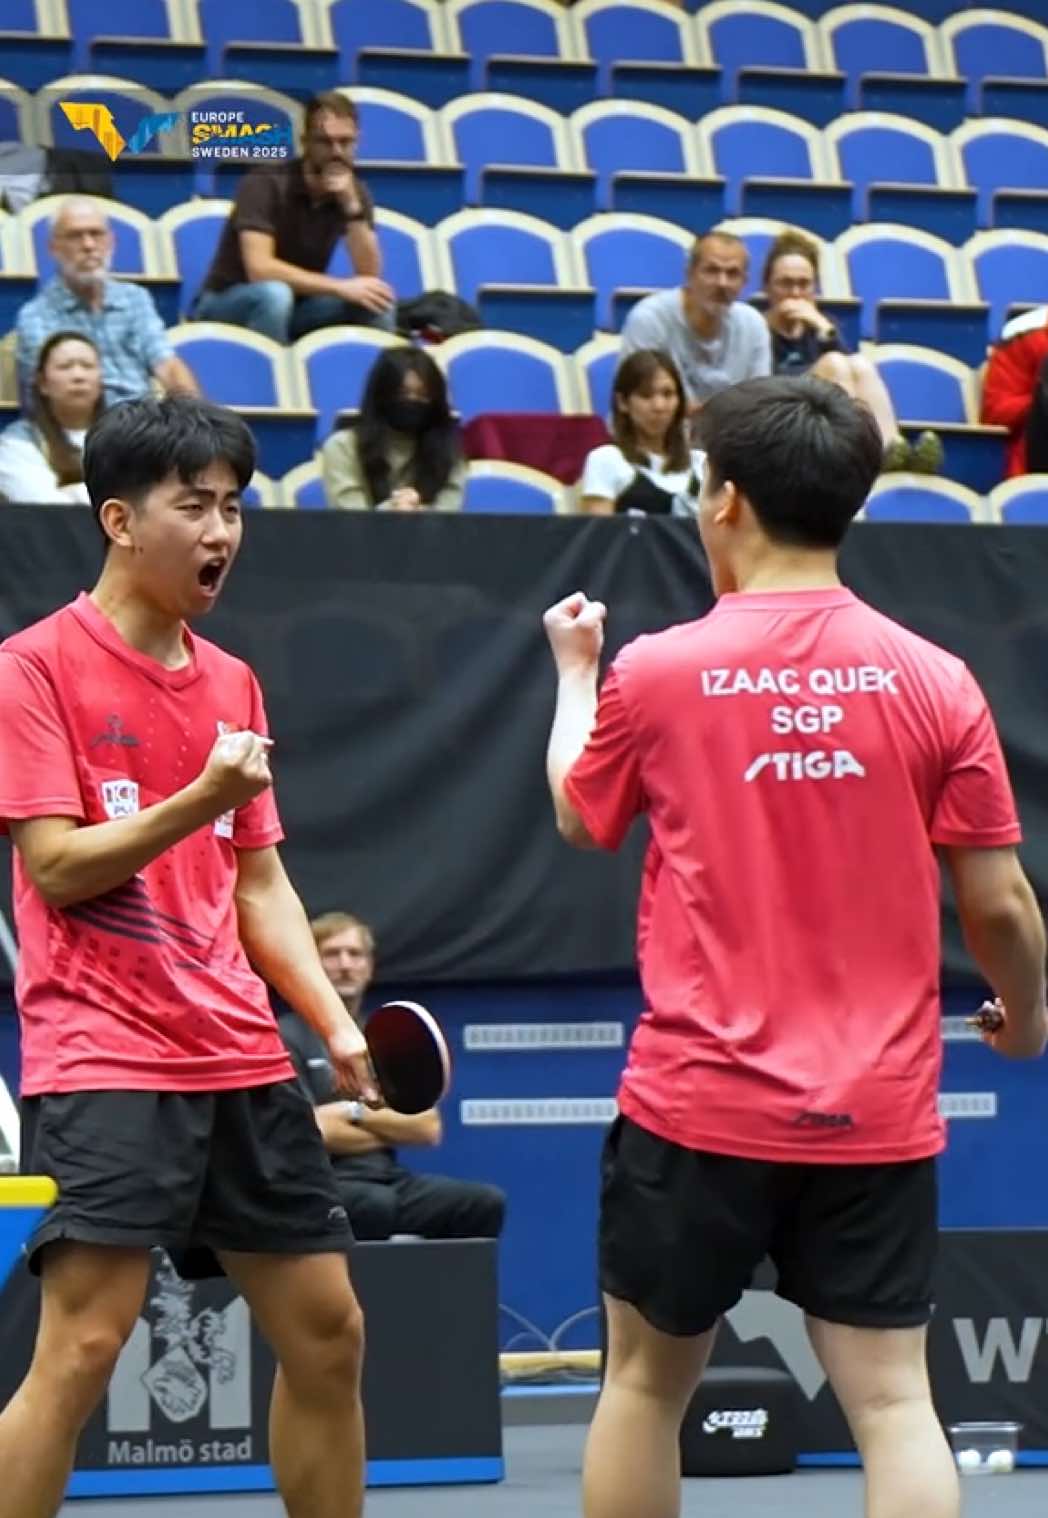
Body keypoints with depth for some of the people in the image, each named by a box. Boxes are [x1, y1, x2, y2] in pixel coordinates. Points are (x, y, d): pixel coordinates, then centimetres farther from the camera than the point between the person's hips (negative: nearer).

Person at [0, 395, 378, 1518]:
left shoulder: (232, 684, 15)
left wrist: (337, 1024, 6)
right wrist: (200, 799, -22)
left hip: (240, 1059, 7)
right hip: (104, 1059, -7)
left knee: (326, 1333, 10)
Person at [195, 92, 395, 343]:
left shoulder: (353, 192, -2)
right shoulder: (266, 183, -19)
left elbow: (370, 274, -13)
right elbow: (259, 269, -31)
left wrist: (351, 205, -25)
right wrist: (340, 287, -31)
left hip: (295, 309, 5)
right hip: (226, 307, -5)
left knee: (376, 300, -17)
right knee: (274, 294, -38)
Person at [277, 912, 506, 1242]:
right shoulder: (289, 1037, 0)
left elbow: (428, 1129, 9)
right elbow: (313, 1131, -11)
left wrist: (357, 1112, -6)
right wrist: (396, 1127, 2)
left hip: (387, 1180, 6)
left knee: (484, 1203, -16)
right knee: (376, 1204, -38)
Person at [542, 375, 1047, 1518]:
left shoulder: (656, 672, -7)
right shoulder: (933, 681, -5)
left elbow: (579, 819, 13)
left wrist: (574, 672, 30)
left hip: (697, 1109, -1)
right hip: (877, 1116, 1)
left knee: (647, 1382, 14)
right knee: (891, 1400, 1)